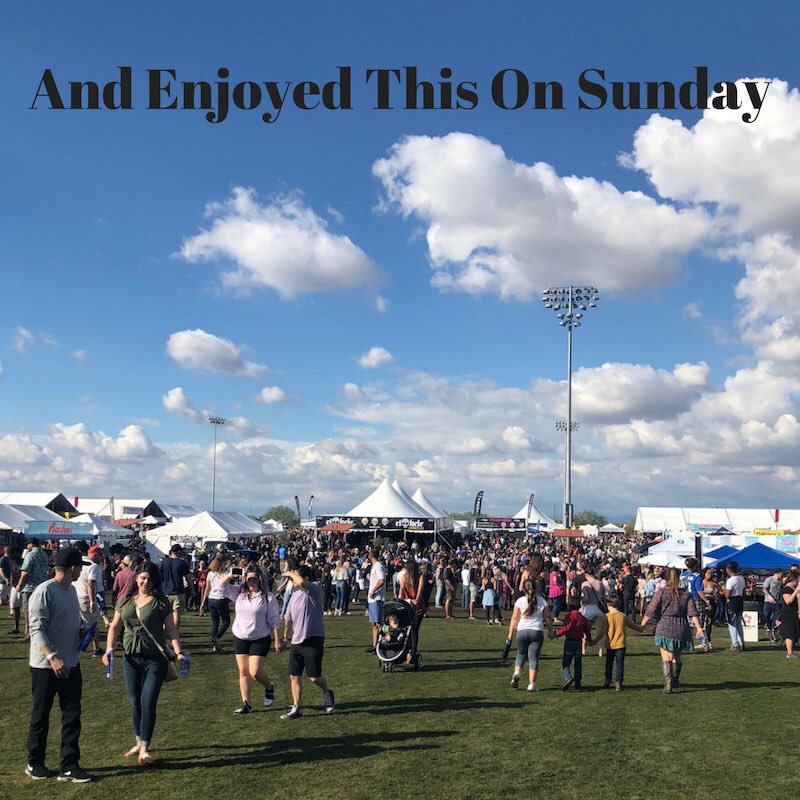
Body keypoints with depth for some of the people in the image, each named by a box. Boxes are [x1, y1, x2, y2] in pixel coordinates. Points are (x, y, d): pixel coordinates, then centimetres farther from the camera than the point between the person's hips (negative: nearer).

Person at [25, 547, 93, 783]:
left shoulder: (71, 590, 10)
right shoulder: (44, 592, -17)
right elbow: (36, 630, -22)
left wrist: (84, 633, 4)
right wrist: (52, 657, -31)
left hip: (71, 665, 7)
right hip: (46, 666, -7)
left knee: (72, 715, 6)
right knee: (41, 716, 9)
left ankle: (69, 766, 13)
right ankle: (34, 763, 25)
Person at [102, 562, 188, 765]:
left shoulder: (161, 602, -4)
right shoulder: (125, 601, 7)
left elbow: (171, 629, -5)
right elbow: (115, 627, 12)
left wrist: (178, 652, -17)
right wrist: (109, 649, -3)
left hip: (155, 659, -4)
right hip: (130, 658, 4)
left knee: (148, 703, -7)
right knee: (135, 702, 12)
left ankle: (144, 748, 1)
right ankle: (139, 742, 29)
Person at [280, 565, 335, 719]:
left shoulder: (314, 590, -12)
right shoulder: (294, 596, 12)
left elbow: (301, 582, -34)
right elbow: (288, 620, 26)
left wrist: (290, 573, -17)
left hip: (313, 641, -7)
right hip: (297, 641, 7)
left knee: (314, 677, -4)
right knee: (294, 676, 7)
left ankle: (327, 692, 27)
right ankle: (296, 709, 17)